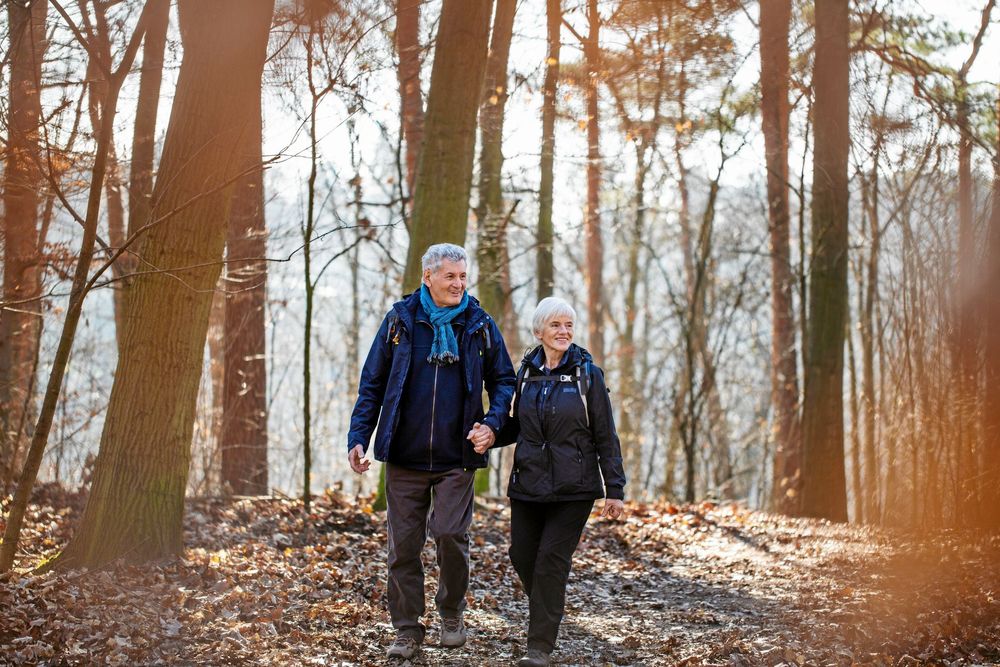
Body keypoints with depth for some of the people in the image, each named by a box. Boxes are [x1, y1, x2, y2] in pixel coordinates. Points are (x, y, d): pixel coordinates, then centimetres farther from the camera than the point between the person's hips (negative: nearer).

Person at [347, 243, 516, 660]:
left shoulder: (479, 325, 4)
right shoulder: (400, 320, 3)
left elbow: (504, 381, 11)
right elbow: (372, 384, 6)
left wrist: (492, 422, -7)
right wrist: (358, 438, -3)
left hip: (456, 459, -1)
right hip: (404, 457, 1)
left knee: (450, 534, -12)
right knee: (403, 544, 3)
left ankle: (451, 613, 14)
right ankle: (407, 630, 15)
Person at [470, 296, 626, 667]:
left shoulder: (587, 375, -3)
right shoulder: (526, 373, 8)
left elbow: (605, 437, -2)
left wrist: (615, 489, -5)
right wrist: (491, 437, -3)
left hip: (573, 489, -4)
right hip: (528, 484, 4)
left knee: (551, 560, -9)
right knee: (523, 556, 4)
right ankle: (546, 614, 33)